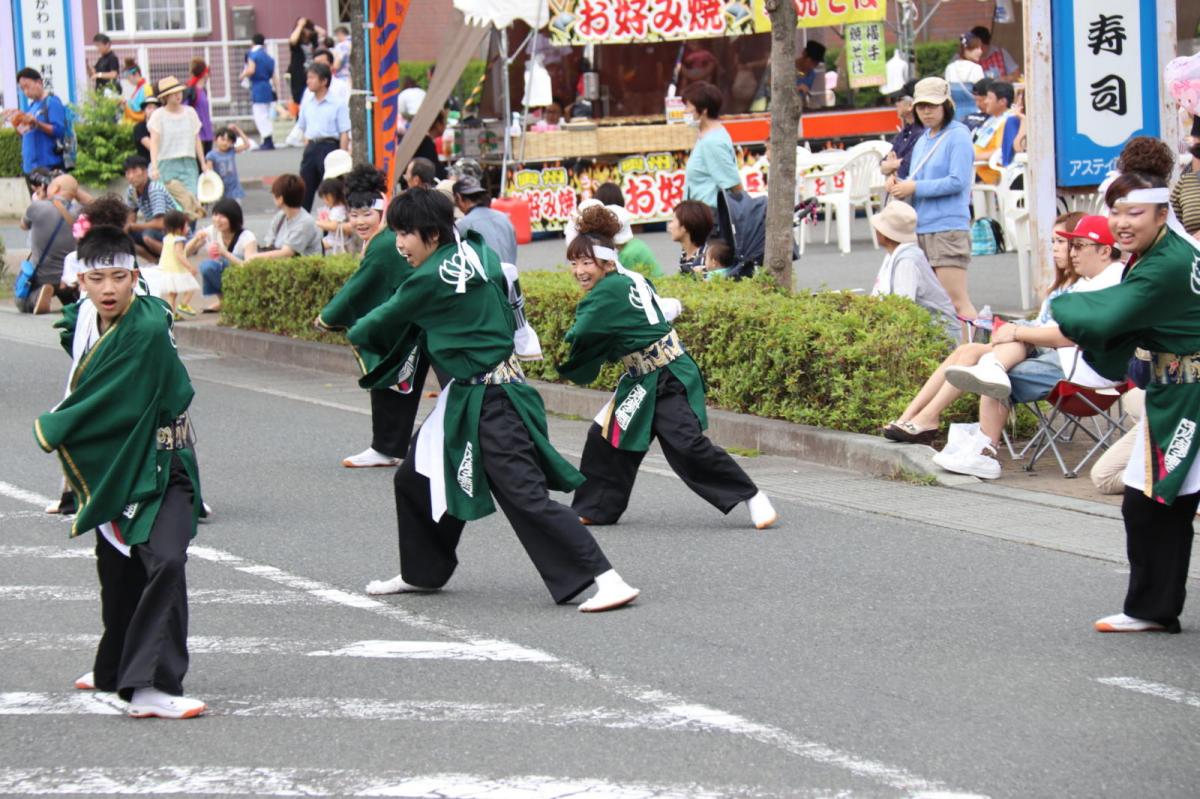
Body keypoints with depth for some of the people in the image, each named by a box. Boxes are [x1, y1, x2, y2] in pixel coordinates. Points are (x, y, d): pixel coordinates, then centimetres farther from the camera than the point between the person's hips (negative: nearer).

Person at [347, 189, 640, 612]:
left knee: (525, 494, -14)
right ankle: (422, 572, 34)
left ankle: (606, 580, -18)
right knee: (416, 477, 19)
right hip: (465, 398, 10)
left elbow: (385, 322, -2)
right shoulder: (477, 255, 6)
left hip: (490, 403, -10)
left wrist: (357, 332, 21)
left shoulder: (432, 280, -18)